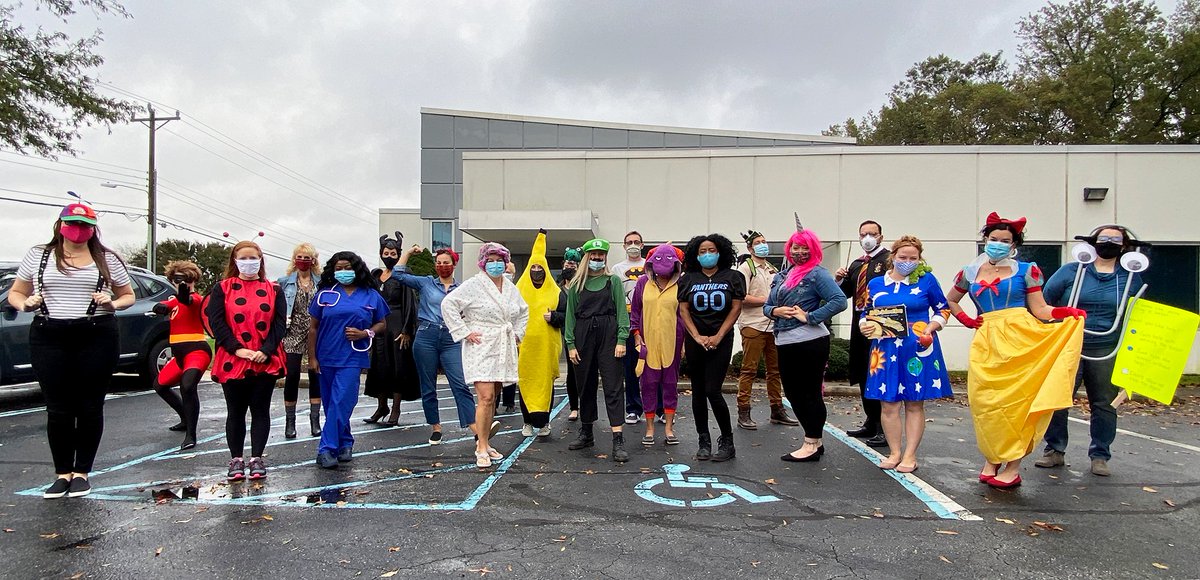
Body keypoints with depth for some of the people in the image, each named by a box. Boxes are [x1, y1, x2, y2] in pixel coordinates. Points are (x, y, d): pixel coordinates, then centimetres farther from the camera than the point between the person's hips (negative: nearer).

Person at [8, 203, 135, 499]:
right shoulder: (37, 255, 11)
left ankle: (81, 472, 12)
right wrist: (25, 303, -7)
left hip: (96, 338, -1)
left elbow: (128, 296, 14)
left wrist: (112, 303, -8)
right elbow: (15, 293, 15)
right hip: (49, 338, 1)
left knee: (90, 407, 2)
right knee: (58, 409, 2)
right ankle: (62, 473, 12)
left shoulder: (107, 259, 9)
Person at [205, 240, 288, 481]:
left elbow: (280, 323, 1)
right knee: (236, 411, 7)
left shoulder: (273, 290, 8)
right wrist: (237, 349, -14)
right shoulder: (222, 289, 6)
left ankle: (257, 458, 13)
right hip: (232, 361, 0)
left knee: (260, 410, 5)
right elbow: (216, 321, -3)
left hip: (266, 361, 0)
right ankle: (236, 459, 17)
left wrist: (266, 350, -13)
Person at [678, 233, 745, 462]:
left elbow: (736, 308, -2)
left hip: (721, 340, -3)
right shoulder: (688, 279, 6)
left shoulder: (732, 277, 2)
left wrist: (718, 337, -10)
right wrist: (697, 337, -9)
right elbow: (683, 309, 2)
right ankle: (704, 442, 15)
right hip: (695, 340, 3)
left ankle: (727, 441, 6)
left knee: (712, 391, -10)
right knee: (698, 392, 5)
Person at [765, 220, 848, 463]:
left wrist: (809, 317, -18)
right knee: (793, 393, 14)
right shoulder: (782, 275, 16)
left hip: (810, 342, -8)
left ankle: (812, 445, 12)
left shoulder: (817, 273, -7)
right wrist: (774, 311, -3)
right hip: (785, 343, 8)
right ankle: (815, 441, 27)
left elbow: (839, 301, -18)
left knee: (809, 393, 0)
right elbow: (767, 305, 19)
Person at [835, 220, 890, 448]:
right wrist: (839, 280, 1)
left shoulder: (889, 260, -7)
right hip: (860, 324, 8)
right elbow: (845, 293, 19)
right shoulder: (856, 264, 18)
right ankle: (871, 423, 27)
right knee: (863, 376, 14)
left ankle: (885, 429, 3)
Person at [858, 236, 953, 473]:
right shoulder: (875, 283, 8)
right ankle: (894, 452, 16)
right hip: (886, 350, 2)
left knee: (914, 404, 5)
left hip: (918, 349, -2)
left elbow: (943, 309, 9)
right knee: (888, 404, 3)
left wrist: (930, 328, -7)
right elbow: (866, 313, 16)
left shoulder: (926, 280, 1)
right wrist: (865, 326, -5)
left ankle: (910, 455, 14)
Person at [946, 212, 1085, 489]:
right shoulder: (970, 273, 14)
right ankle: (991, 461, 11)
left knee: (1017, 400, -5)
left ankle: (1013, 467, 2)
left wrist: (1066, 312, -14)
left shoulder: (1026, 270, 7)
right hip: (986, 342, 2)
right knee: (986, 401, -3)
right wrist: (966, 320, 15)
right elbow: (951, 300, 30)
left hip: (1020, 339, -2)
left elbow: (1040, 309, 4)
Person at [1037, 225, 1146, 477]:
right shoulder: (1071, 271, 2)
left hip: (1107, 353, 2)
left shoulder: (1131, 278, 9)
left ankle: (1100, 456, 19)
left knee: (1104, 404, 7)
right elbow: (1043, 302, 4)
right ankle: (1055, 451, 11)